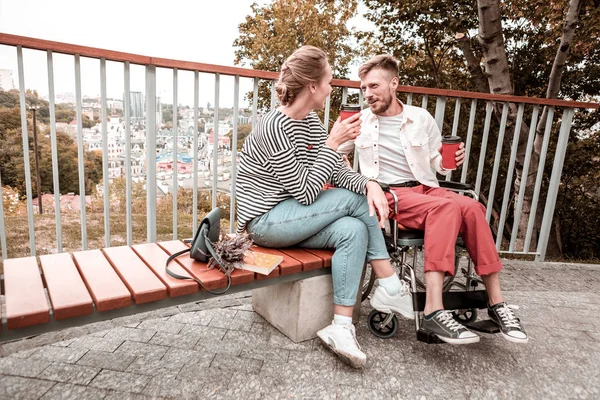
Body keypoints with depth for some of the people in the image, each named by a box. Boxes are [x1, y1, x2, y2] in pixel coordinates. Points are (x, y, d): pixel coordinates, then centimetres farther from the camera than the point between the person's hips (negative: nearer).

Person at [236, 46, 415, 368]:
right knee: (353, 199, -15)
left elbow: (338, 171, 4)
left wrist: (370, 184, -15)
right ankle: (393, 291, -1)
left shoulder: (310, 121, 7)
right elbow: (305, 192, -21)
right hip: (265, 221, -8)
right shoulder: (275, 127, -20)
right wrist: (334, 142, -20)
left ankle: (341, 327, -13)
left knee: (353, 230, -18)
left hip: (290, 217, 8)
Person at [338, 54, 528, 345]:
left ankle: (495, 301, -19)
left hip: (425, 189, 3)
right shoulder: (361, 120, 9)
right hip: (388, 195, -3)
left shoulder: (421, 118, 12)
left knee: (472, 207, -29)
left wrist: (450, 161, -7)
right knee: (448, 207, -34)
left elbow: (436, 163, 16)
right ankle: (434, 310, -40)